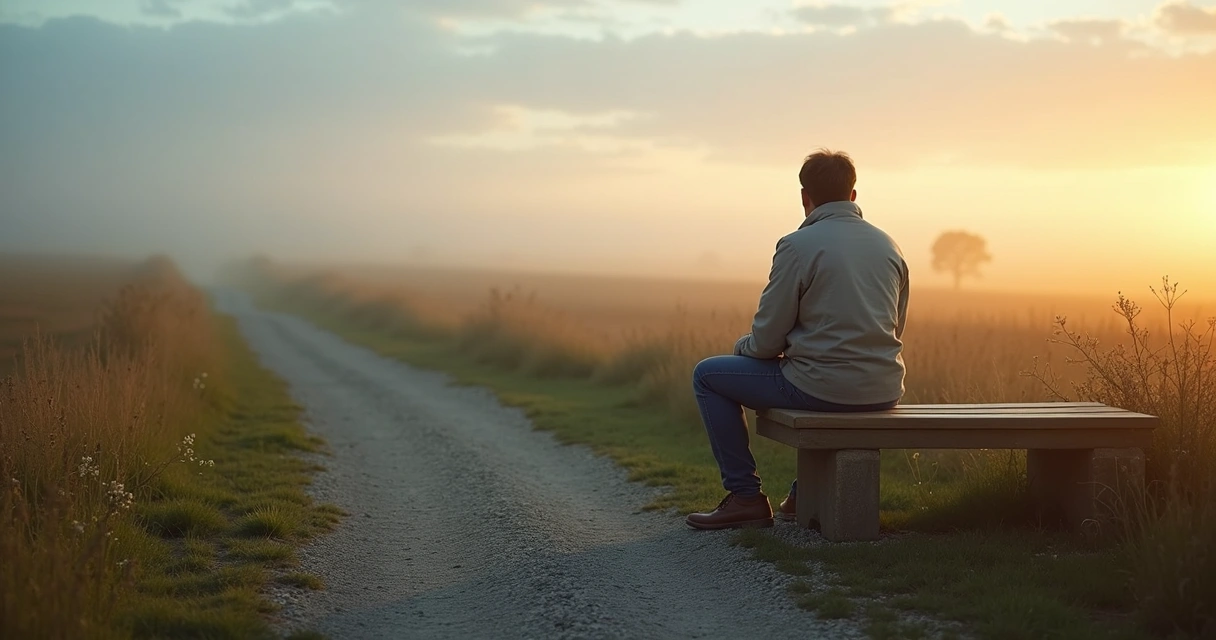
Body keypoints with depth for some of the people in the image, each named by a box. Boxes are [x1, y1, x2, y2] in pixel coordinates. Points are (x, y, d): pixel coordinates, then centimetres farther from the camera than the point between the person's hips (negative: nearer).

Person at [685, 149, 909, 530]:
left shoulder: (798, 245, -9)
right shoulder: (889, 245, 9)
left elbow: (767, 341, -8)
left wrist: (743, 345, 15)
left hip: (824, 390, -7)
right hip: (884, 394, 7)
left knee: (708, 375, 12)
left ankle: (745, 496, 10)